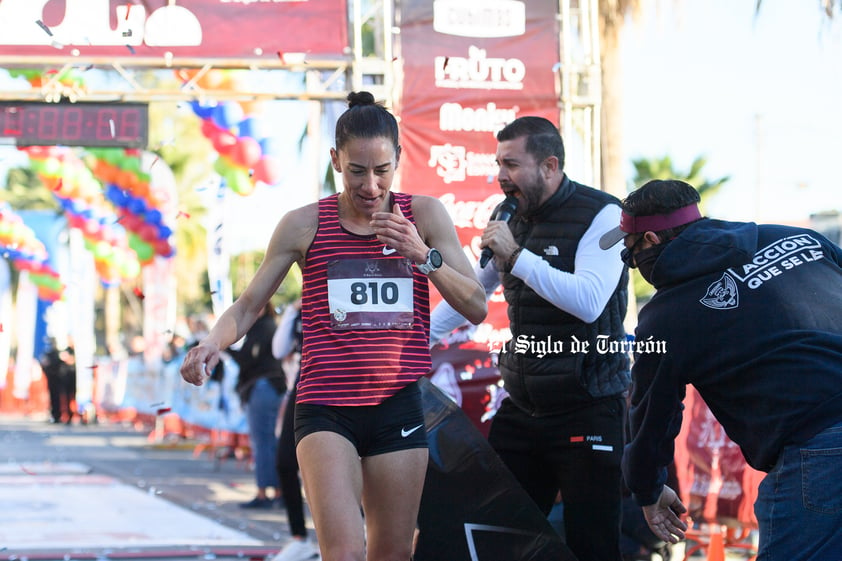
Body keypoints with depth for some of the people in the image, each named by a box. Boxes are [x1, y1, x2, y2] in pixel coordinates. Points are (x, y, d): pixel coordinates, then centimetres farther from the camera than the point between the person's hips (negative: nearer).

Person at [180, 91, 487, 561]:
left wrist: (423, 255, -14)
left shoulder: (424, 214, 4)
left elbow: (476, 308, 1)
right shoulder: (304, 225, 1)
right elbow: (248, 306, 8)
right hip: (326, 410, -2)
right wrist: (213, 342, -13)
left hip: (398, 404, 2)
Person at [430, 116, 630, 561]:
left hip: (587, 410, -7)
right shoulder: (510, 219, 12)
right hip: (521, 408, 7)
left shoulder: (600, 215, -10)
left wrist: (516, 255, -23)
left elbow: (589, 301, -25)